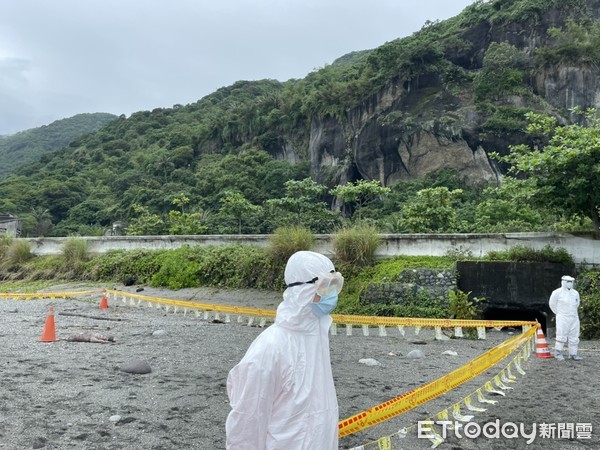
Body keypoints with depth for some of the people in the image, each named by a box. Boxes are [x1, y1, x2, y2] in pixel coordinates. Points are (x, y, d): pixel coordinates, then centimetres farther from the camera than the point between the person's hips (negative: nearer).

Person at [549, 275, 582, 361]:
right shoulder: (557, 293, -6)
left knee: (574, 337, 4)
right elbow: (552, 304, 1)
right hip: (562, 319, -5)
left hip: (574, 318, 6)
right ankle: (558, 353, 3)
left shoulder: (575, 293, 11)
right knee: (562, 336, -7)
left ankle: (573, 354, 10)